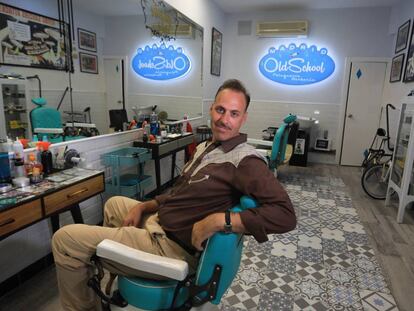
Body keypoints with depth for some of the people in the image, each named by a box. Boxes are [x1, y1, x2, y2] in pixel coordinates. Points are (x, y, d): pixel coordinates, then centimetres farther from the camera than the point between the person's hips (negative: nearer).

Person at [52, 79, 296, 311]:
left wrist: (219, 220, -37)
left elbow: (286, 215, -32)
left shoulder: (245, 161, -22)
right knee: (114, 203, 32)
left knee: (65, 238, -2)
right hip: (159, 221, 9)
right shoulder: (205, 147, 7)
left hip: (171, 246, -9)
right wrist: (143, 207, 4)